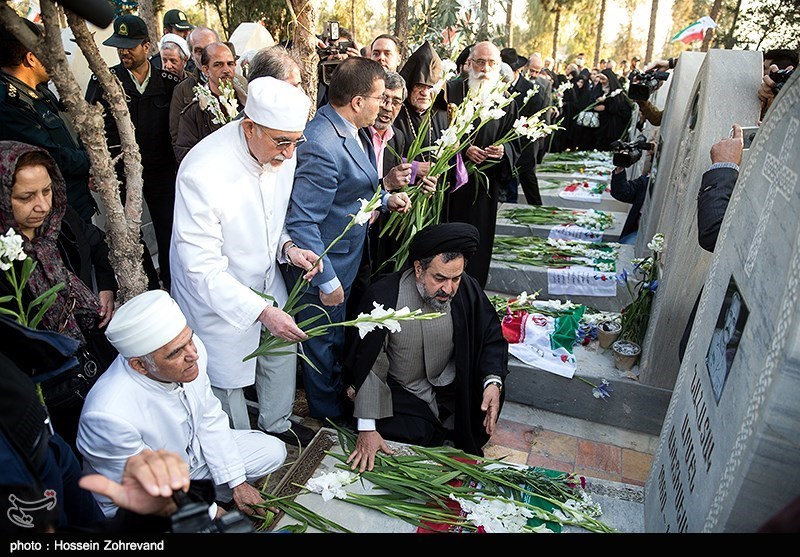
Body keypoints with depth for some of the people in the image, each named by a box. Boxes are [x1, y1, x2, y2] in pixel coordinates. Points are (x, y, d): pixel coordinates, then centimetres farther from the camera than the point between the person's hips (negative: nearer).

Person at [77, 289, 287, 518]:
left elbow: (210, 419, -6)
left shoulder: (189, 347, -22)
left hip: (194, 449, 6)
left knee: (273, 451, 3)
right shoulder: (111, 416, -38)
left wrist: (237, 483, -3)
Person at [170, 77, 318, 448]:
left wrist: (287, 246, -13)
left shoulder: (282, 152, -12)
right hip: (214, 291, -6)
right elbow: (202, 267, -31)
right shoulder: (203, 173, -34)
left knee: (283, 351, 21)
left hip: (266, 278, 7)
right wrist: (260, 311, -36)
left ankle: (277, 424, 50)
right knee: (228, 377, 12)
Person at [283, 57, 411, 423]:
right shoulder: (322, 146, -30)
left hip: (344, 259, 9)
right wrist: (326, 281, -24)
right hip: (323, 268, -9)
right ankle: (328, 416, 37)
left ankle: (340, 392, 51)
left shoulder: (349, 131, 2)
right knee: (322, 344, 13)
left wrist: (384, 198, 4)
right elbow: (301, 222, -29)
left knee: (337, 336, 27)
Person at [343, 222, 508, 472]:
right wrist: (366, 429, -24)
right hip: (399, 392, -3)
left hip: (449, 387, 4)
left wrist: (493, 381, -23)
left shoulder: (468, 290, -14)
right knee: (415, 435, -23)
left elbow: (492, 337, -3)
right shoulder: (384, 295, -23)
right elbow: (369, 365, -21)